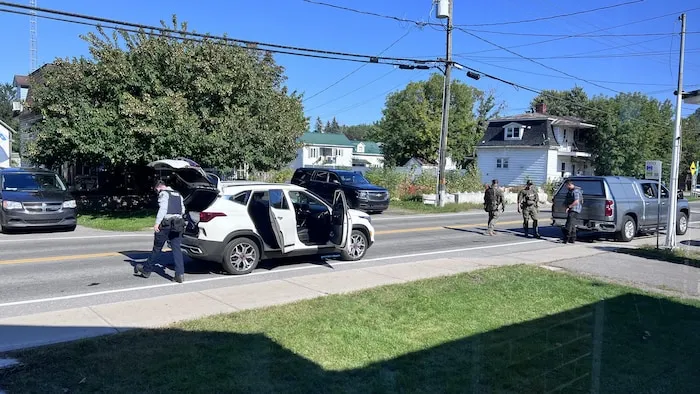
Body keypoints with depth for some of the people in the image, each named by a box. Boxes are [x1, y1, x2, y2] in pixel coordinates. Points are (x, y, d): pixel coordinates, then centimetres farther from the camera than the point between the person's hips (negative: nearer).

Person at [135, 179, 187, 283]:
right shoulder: (178, 195, 20)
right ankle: (180, 274, -6)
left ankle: (146, 270, 21)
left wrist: (157, 223, -20)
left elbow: (163, 208, -16)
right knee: (177, 249, 2)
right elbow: (183, 210, 19)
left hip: (166, 224, -6)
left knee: (157, 249, 6)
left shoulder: (163, 193, -3)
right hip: (178, 226, 6)